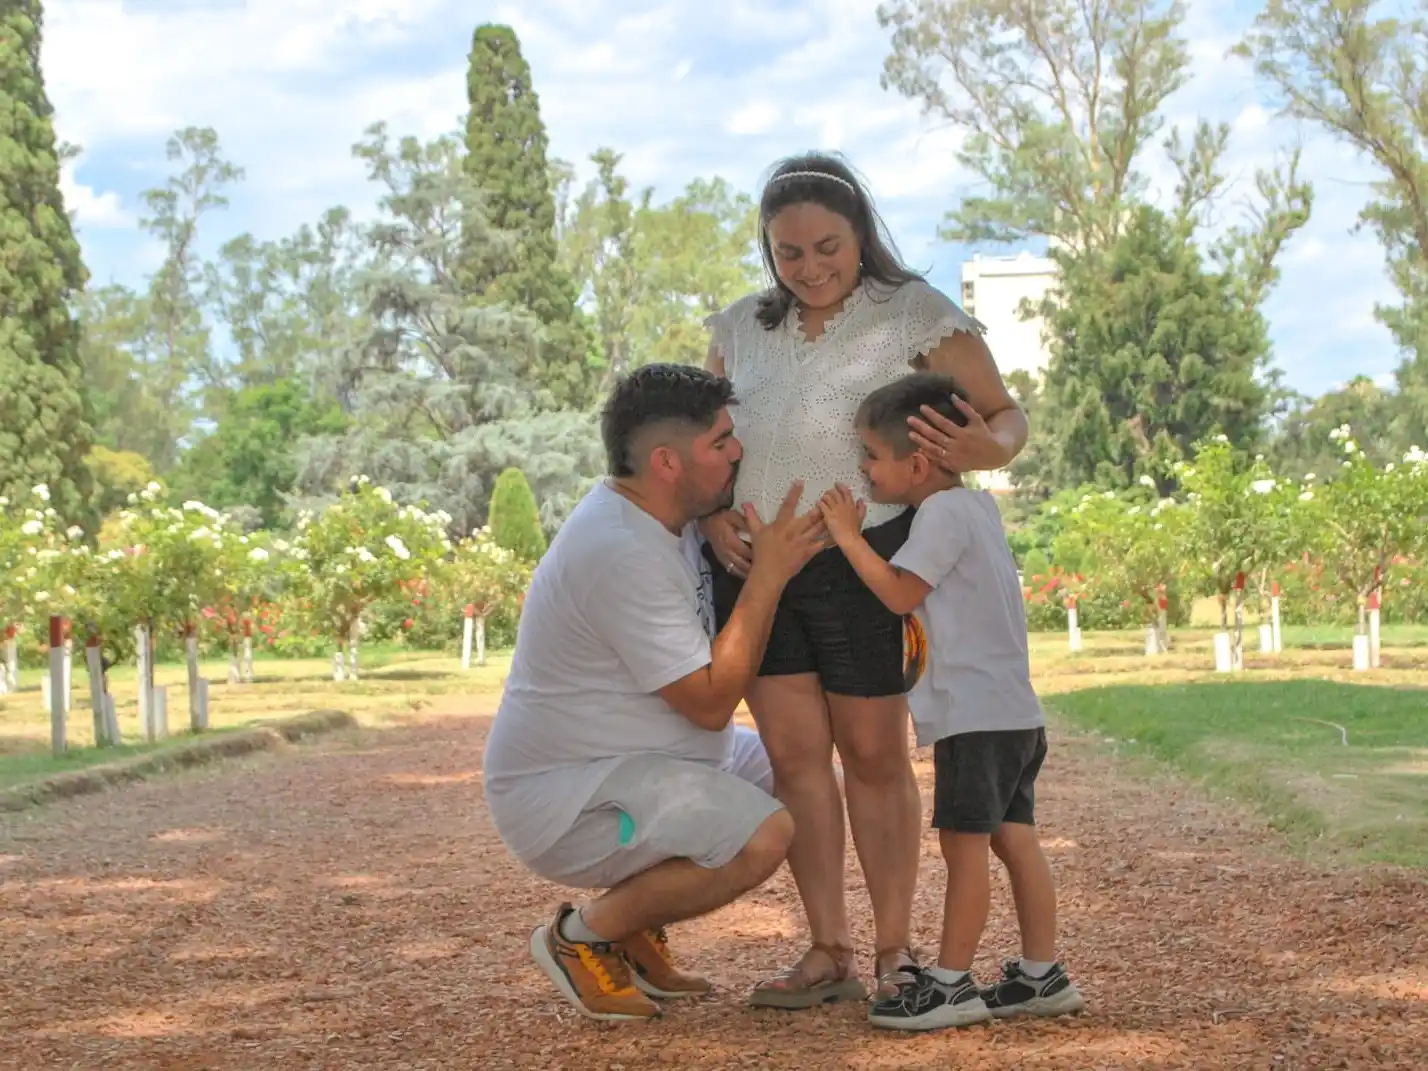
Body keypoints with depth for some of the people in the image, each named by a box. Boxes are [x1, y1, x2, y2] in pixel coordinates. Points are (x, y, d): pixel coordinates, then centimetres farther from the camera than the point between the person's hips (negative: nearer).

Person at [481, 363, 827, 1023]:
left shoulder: (663, 516, 6)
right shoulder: (622, 554, -26)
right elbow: (710, 702, -23)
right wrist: (769, 576, -21)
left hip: (635, 763, 11)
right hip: (563, 799, -11)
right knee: (761, 837, -28)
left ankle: (635, 930, 14)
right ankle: (583, 937, -7)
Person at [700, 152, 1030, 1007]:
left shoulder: (916, 314, -4)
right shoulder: (740, 329, 9)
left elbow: (1006, 414, -5)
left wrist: (986, 449, -29)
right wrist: (710, 511, -5)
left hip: (862, 561, -4)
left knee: (874, 753, 3)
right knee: (794, 753, 2)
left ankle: (894, 950, 13)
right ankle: (829, 953, 7)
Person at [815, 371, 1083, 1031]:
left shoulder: (944, 512, -14)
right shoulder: (976, 504, 16)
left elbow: (900, 593, -15)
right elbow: (916, 594, 21)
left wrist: (848, 536, -8)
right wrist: (856, 538, 13)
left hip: (976, 714, -10)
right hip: (1013, 710, 10)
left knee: (964, 842, -6)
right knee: (1013, 838, 11)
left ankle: (951, 983, -3)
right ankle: (1041, 976, 14)